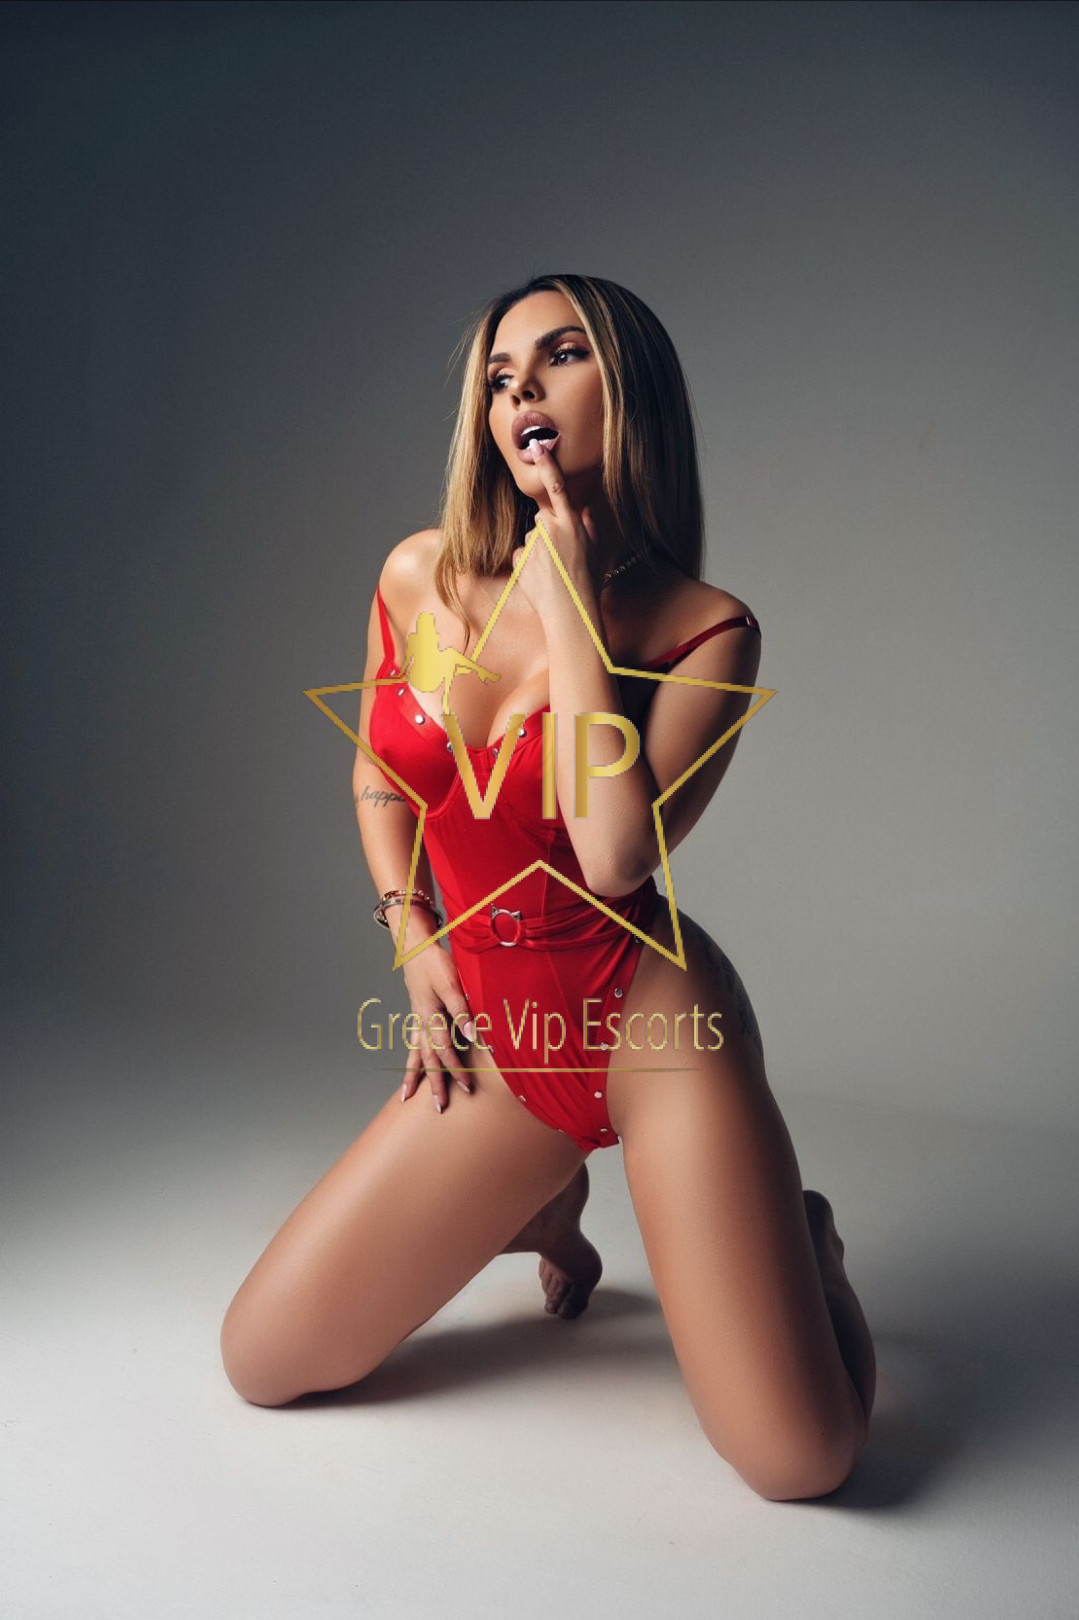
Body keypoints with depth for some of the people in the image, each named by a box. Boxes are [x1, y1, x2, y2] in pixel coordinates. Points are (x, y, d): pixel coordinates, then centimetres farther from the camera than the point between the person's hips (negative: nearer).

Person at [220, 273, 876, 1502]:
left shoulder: (704, 629, -9)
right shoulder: (418, 577, 1)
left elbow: (615, 855, -23)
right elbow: (378, 778, 16)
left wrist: (568, 601, -18)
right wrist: (413, 938, 3)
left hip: (655, 1024, -4)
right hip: (496, 1042, 4)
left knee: (802, 1464, -9)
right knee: (261, 1365, 4)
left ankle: (799, 1238, 27)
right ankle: (544, 1213, 27)